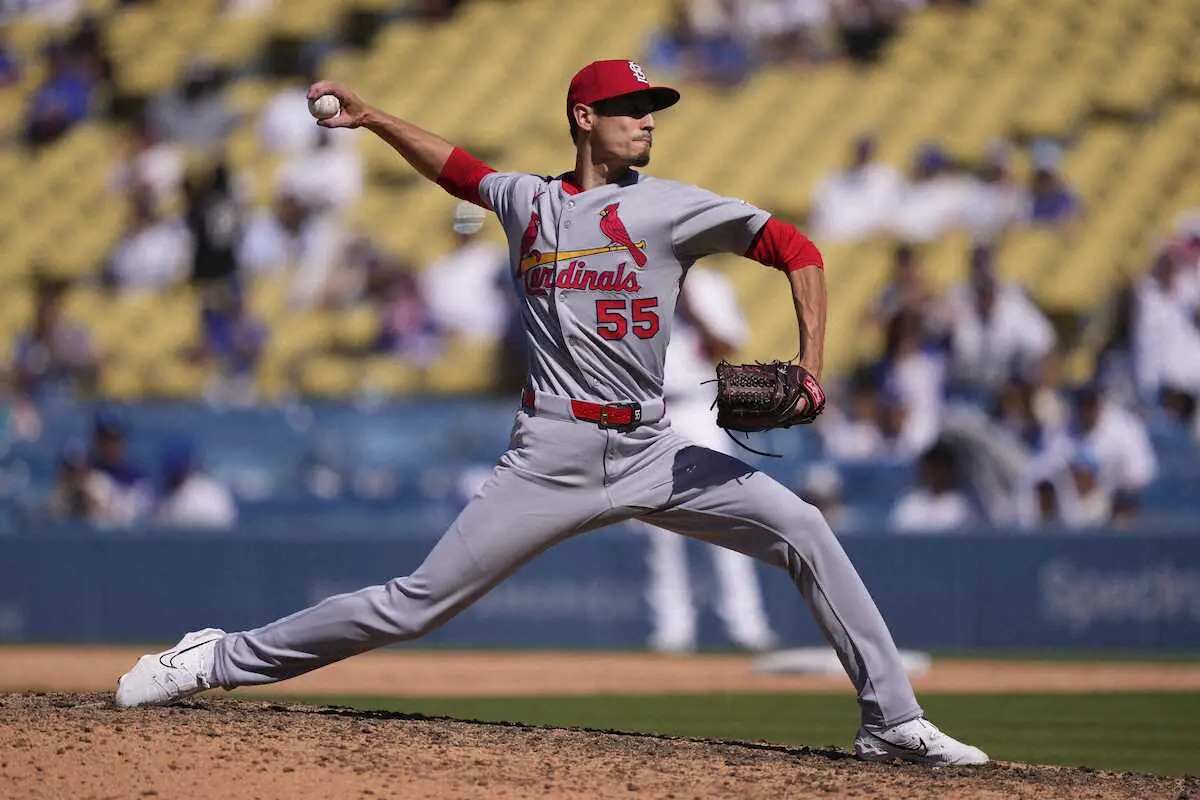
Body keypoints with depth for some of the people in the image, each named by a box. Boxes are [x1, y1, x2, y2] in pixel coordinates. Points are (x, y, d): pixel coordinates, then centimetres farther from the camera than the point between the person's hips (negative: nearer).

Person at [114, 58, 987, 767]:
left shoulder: (670, 207, 0)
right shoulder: (527, 201, 8)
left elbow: (796, 249, -2)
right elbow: (457, 167, 30)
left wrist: (810, 367, -13)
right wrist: (370, 117, 24)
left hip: (650, 452, 0)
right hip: (552, 458, 0)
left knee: (805, 533, -13)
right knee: (417, 603, -5)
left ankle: (892, 721, -4)